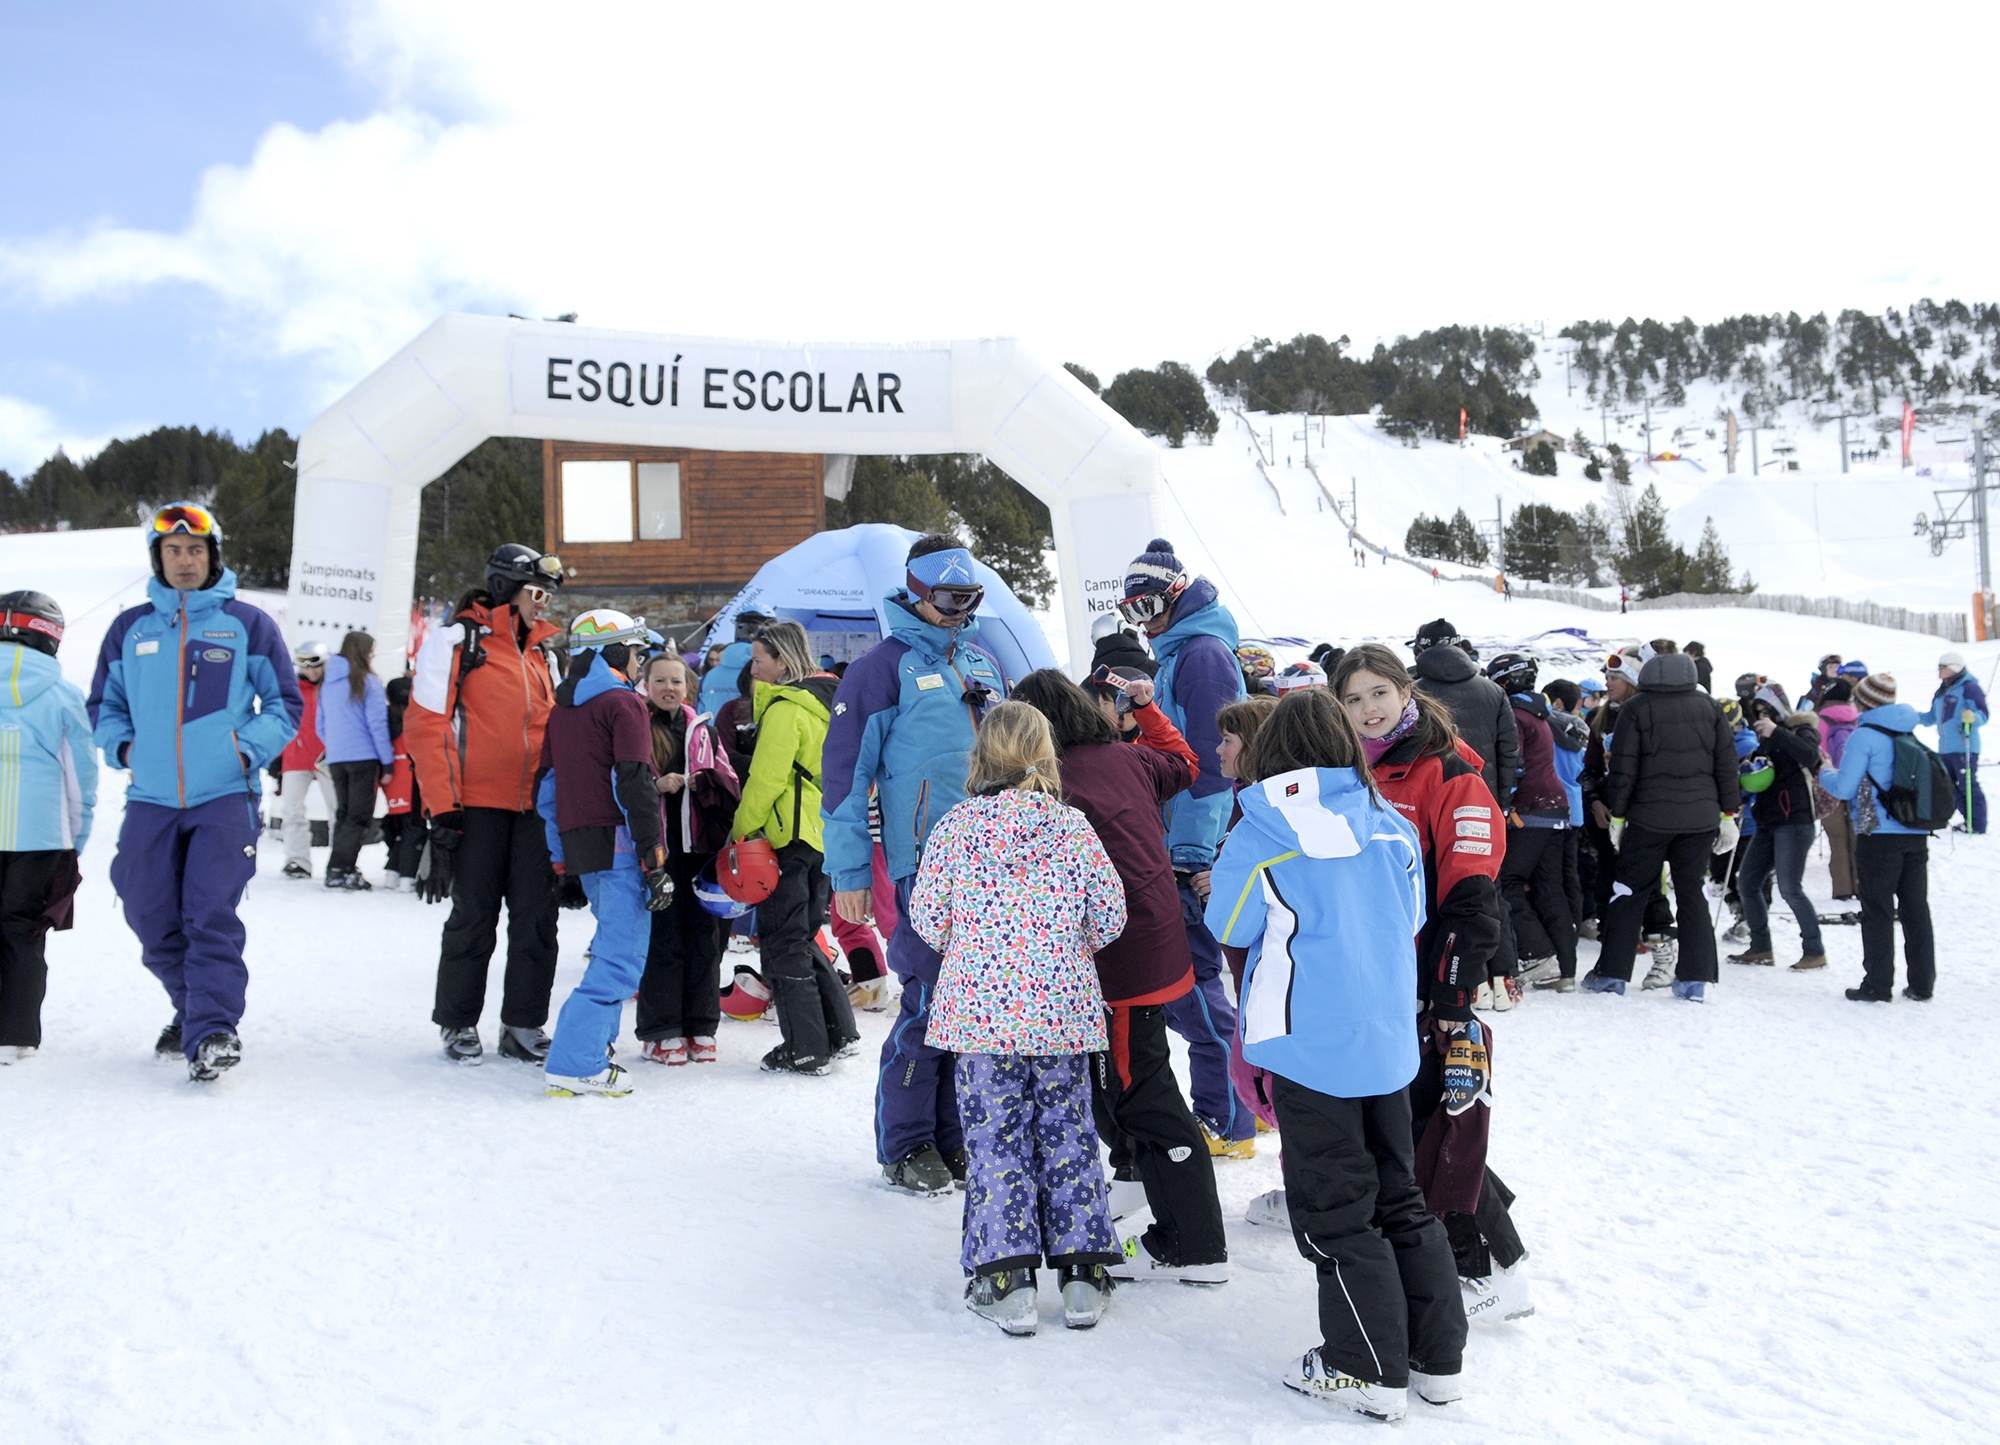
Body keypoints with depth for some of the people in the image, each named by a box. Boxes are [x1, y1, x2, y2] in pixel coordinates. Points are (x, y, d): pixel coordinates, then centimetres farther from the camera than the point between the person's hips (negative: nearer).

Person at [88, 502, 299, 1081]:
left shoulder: (247, 624, 3)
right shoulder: (129, 629, 11)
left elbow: (286, 702, 6)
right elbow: (103, 704, 21)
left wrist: (250, 750, -8)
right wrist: (121, 745, 2)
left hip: (226, 798, -4)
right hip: (151, 800, 4)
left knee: (211, 916, -13)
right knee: (153, 921, 8)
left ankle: (212, 1031, -10)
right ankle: (194, 1009, 28)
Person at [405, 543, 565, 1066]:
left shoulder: (543, 651, 16)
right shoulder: (455, 640, -3)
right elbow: (427, 725, -8)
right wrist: (443, 806, -14)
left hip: (534, 807, 5)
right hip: (477, 805, -5)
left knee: (537, 918, 2)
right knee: (474, 918, 2)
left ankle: (524, 1024, 13)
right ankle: (458, 1024, 18)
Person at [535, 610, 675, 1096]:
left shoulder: (561, 709, 18)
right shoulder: (622, 703, -6)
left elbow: (547, 788, 19)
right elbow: (635, 785, -15)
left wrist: (563, 866, 23)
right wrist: (656, 860, -14)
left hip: (579, 848, 8)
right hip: (618, 845, -8)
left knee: (613, 945, 21)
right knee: (621, 955, -8)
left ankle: (595, 1042, 21)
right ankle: (575, 1065, -14)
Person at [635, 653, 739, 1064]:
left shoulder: (702, 730, 17)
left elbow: (728, 784, 13)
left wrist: (706, 782, -8)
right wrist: (657, 786, -16)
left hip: (699, 846, 4)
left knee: (703, 934, 5)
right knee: (662, 936, -4)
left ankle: (700, 1028, 14)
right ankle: (660, 1031, 4)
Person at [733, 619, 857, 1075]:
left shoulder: (785, 708, -13)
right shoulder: (825, 699, 15)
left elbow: (766, 779, -16)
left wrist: (740, 830, -7)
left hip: (793, 837, -9)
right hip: (826, 835, 9)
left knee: (783, 943, -1)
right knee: (802, 937, 18)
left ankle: (806, 1049, 1)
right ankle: (839, 1032, 19)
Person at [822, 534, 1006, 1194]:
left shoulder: (980, 661, 16)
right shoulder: (886, 666, -4)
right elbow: (846, 769, -6)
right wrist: (850, 873, -8)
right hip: (927, 860, -6)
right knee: (930, 1001, -6)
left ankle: (956, 1134, 22)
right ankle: (906, 1145, 9)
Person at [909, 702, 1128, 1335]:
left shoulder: (956, 825, -4)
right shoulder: (1075, 827, -1)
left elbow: (926, 914, -2)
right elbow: (1110, 915, 1)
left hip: (980, 1009, -1)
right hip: (1063, 1009, 1)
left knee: (995, 1138, 5)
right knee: (1067, 1132, 11)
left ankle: (1005, 1279, 2)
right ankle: (1083, 1272, 14)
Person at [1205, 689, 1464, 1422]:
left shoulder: (1260, 834, -13)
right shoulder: (1390, 824, 2)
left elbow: (1231, 927, -3)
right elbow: (1411, 917, 13)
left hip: (1311, 1048, -5)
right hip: (1388, 1041, 6)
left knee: (1336, 1213, 5)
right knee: (1400, 1197, 17)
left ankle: (1369, 1370, 12)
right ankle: (1436, 1355, 24)